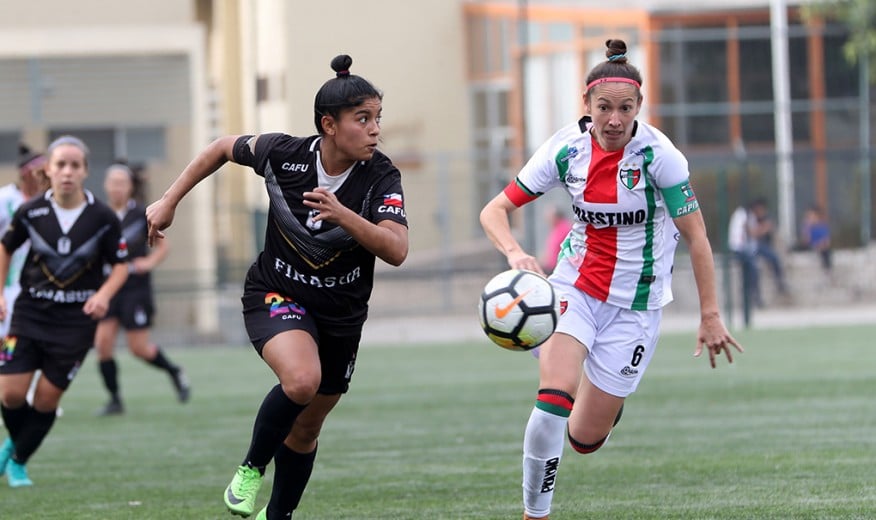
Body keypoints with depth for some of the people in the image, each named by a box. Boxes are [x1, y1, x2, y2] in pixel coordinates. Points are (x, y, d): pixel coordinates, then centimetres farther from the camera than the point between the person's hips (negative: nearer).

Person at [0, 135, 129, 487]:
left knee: (47, 398, -2)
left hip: (77, 318, -1)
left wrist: (104, 294, -16)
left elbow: (120, 264, 2)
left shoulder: (103, 218, -9)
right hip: (31, 312, 1)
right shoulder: (30, 212, -7)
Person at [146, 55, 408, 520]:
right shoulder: (283, 154, -18)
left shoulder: (381, 177, -18)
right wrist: (169, 202, 5)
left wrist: (343, 215, -43)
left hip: (341, 316, 2)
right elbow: (222, 149, 3)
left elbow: (396, 250, -30)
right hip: (276, 296, -2)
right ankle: (251, 468, -8)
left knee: (305, 432, 14)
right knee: (302, 379, -33)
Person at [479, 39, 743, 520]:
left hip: (635, 302, -1)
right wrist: (514, 253, -28)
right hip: (574, 286, 1)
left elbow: (696, 237, -11)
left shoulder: (658, 155, -16)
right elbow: (495, 210, -7)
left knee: (584, 438, 1)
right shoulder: (565, 148, -9)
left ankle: (606, 399, 38)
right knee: (554, 395, -26)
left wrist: (710, 316, -12)